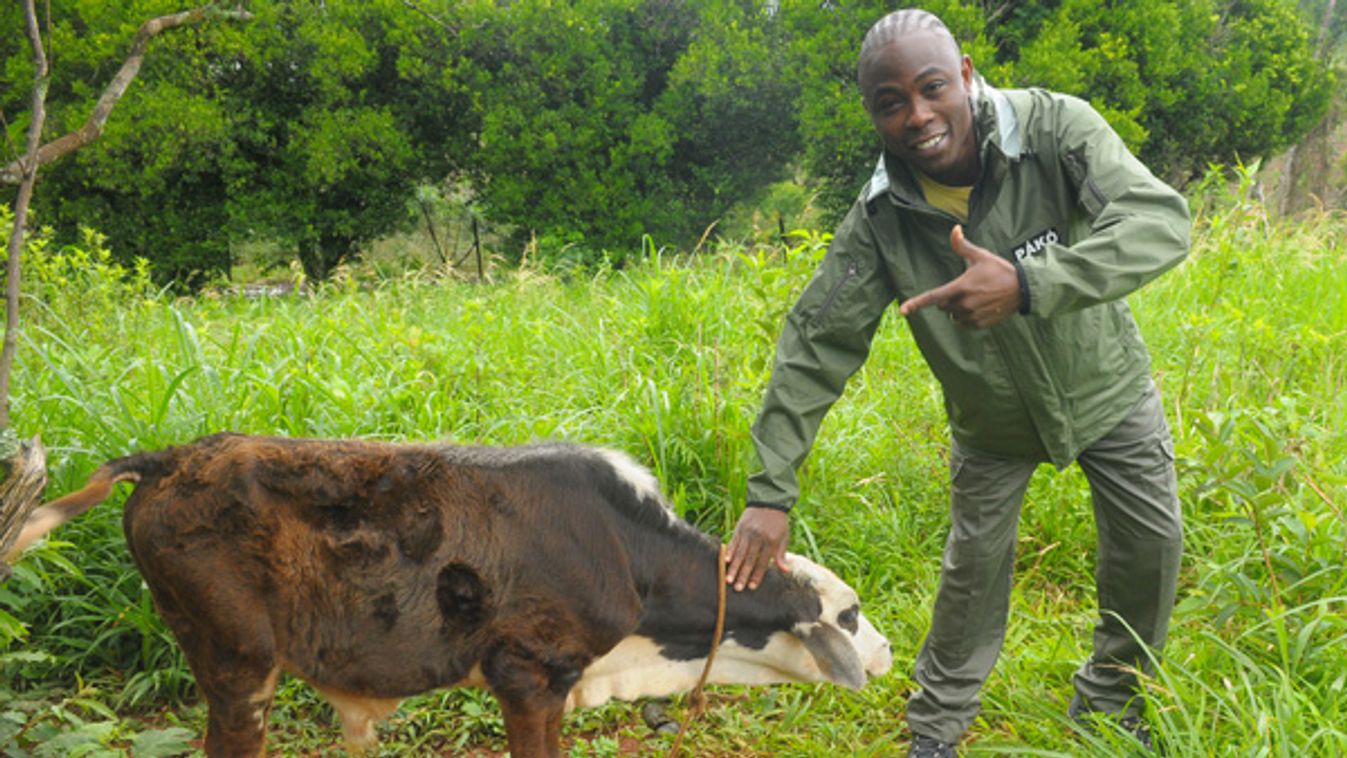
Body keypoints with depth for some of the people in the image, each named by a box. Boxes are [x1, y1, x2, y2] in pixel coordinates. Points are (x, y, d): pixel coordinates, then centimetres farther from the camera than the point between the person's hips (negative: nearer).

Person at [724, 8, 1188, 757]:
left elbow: (1161, 219, -41)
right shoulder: (880, 219, -24)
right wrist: (770, 491, -29)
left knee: (1150, 545, 8)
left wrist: (1028, 286, -55)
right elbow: (815, 345, -23)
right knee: (973, 567, 6)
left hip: (1106, 386, 1)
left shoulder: (1056, 128, -29)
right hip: (993, 420, 0)